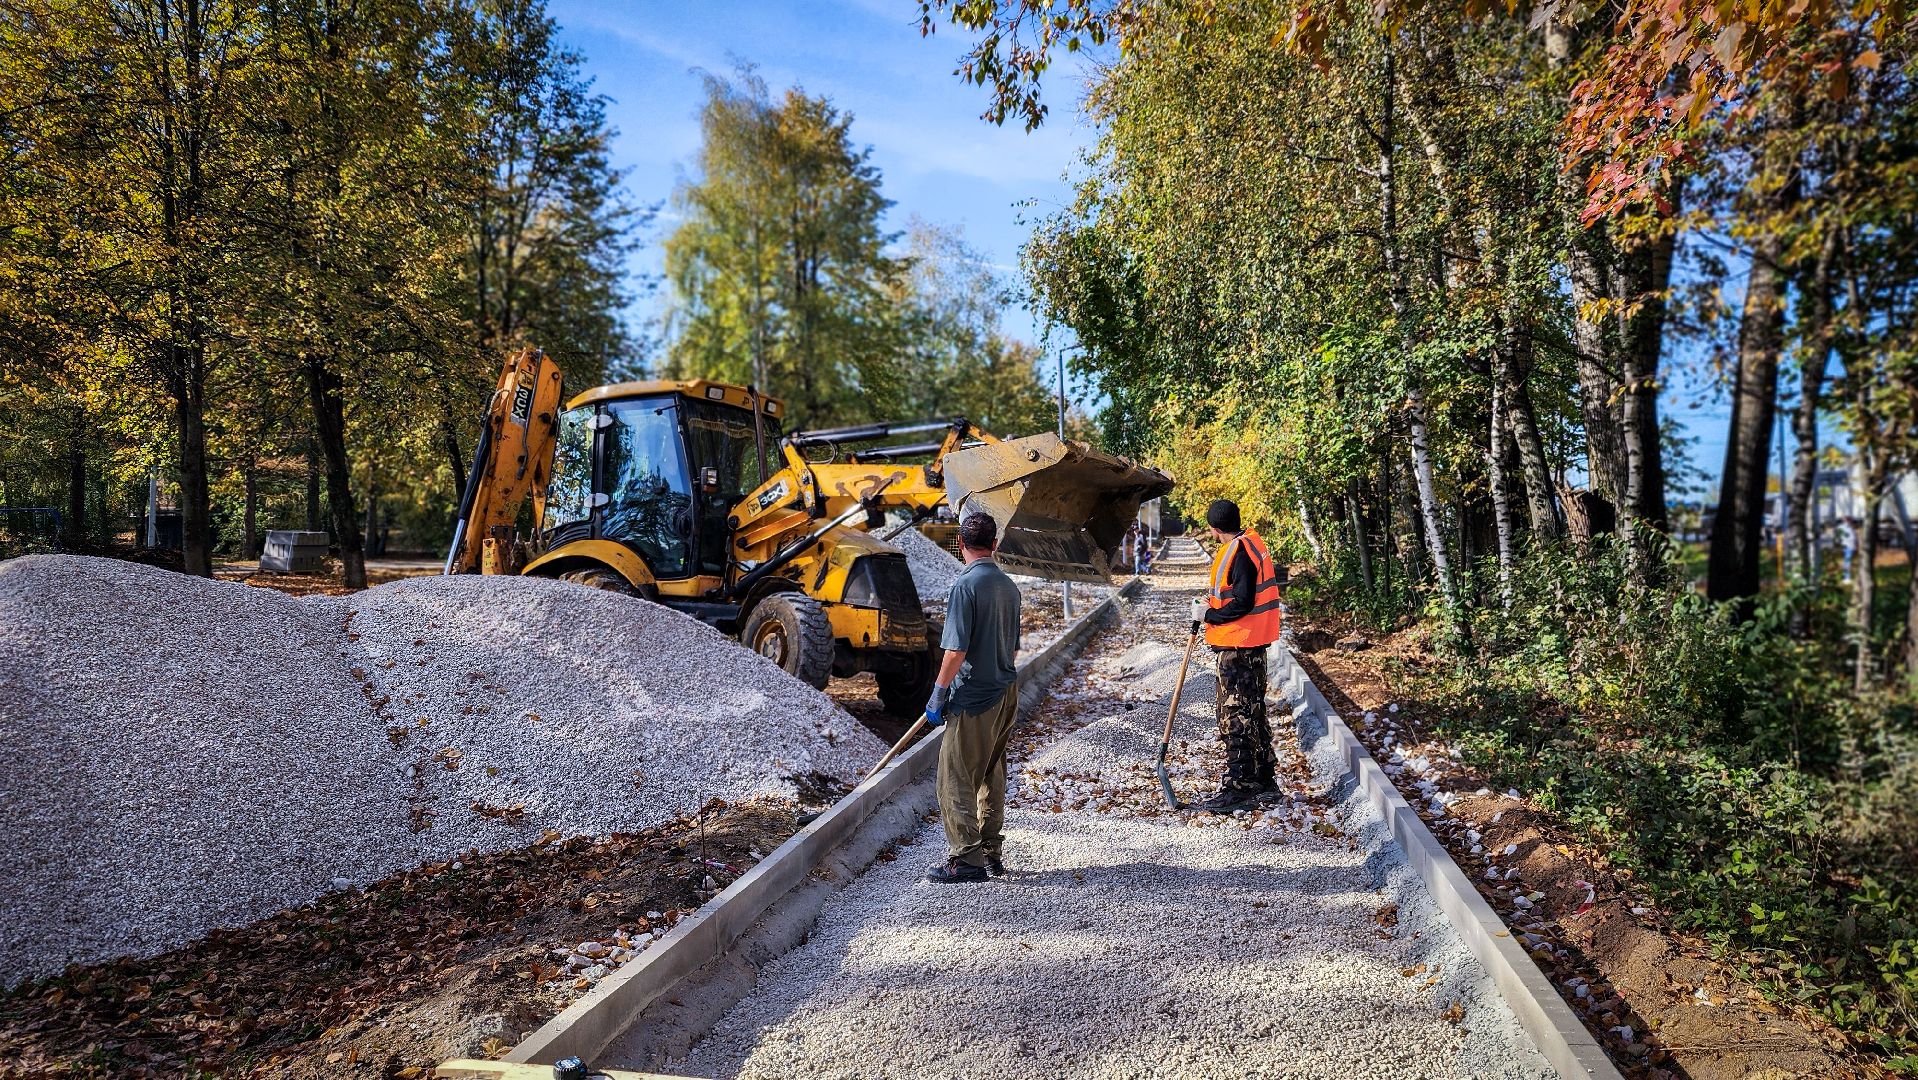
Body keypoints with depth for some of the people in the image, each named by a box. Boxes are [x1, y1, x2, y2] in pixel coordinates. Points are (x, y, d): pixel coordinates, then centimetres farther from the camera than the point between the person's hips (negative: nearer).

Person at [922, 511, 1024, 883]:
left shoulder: (966, 584, -15)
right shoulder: (1009, 586, 8)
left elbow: (957, 649, -19)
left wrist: (938, 692, -12)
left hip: (974, 698, -8)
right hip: (1006, 693, 8)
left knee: (957, 779, 0)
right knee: (992, 776, 16)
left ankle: (966, 859, 3)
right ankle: (991, 853, 25)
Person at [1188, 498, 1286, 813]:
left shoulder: (1237, 554, -20)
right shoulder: (1251, 542, 10)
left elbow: (1242, 604, -25)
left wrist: (1208, 616, -12)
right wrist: (1215, 597, 17)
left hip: (1238, 646, -10)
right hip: (1252, 644, 10)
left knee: (1236, 717, -5)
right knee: (1251, 710, 18)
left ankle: (1238, 788, 0)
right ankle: (1264, 778, 28)